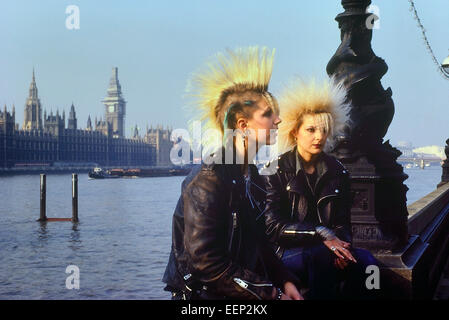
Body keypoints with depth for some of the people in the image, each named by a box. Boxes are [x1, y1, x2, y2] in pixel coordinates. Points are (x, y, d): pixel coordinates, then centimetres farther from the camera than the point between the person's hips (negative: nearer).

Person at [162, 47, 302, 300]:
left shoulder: (251, 177, 10)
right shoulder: (208, 179, -16)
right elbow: (207, 263, -20)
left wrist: (284, 280, 1)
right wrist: (271, 294, -17)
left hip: (241, 294, 7)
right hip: (201, 294, -7)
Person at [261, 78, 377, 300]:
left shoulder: (337, 172, 12)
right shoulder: (277, 171, 0)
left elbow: (343, 223, 12)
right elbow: (273, 226, -7)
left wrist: (339, 245, -13)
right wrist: (321, 234, -18)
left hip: (328, 248, 4)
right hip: (288, 251, -3)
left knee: (365, 260, -28)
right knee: (320, 258, -37)